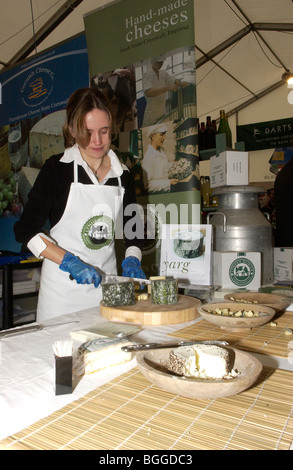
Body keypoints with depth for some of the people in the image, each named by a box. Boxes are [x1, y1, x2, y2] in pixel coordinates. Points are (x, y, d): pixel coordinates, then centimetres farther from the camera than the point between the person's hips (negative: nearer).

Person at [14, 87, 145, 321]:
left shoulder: (122, 174, 5)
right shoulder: (57, 168, -6)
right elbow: (26, 230, -9)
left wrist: (132, 260, -5)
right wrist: (70, 262, -19)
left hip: (106, 282, 3)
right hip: (63, 286, -3)